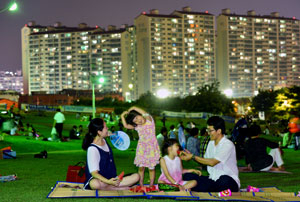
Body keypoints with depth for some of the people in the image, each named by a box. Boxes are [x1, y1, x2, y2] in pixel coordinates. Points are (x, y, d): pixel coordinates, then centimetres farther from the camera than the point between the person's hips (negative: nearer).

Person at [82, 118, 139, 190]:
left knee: (136, 176, -12)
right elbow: (94, 173, -25)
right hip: (98, 180, -8)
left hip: (111, 179, 8)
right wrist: (108, 181, -42)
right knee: (95, 184, -46)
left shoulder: (104, 141, 7)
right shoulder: (92, 149, -18)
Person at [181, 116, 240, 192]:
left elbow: (212, 162, -21)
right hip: (212, 179, 7)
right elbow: (205, 160, 19)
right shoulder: (211, 143, 12)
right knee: (187, 176, -9)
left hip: (229, 181, -7)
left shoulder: (228, 145, -14)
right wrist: (190, 155, 5)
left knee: (224, 180, -42)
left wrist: (193, 157, -15)